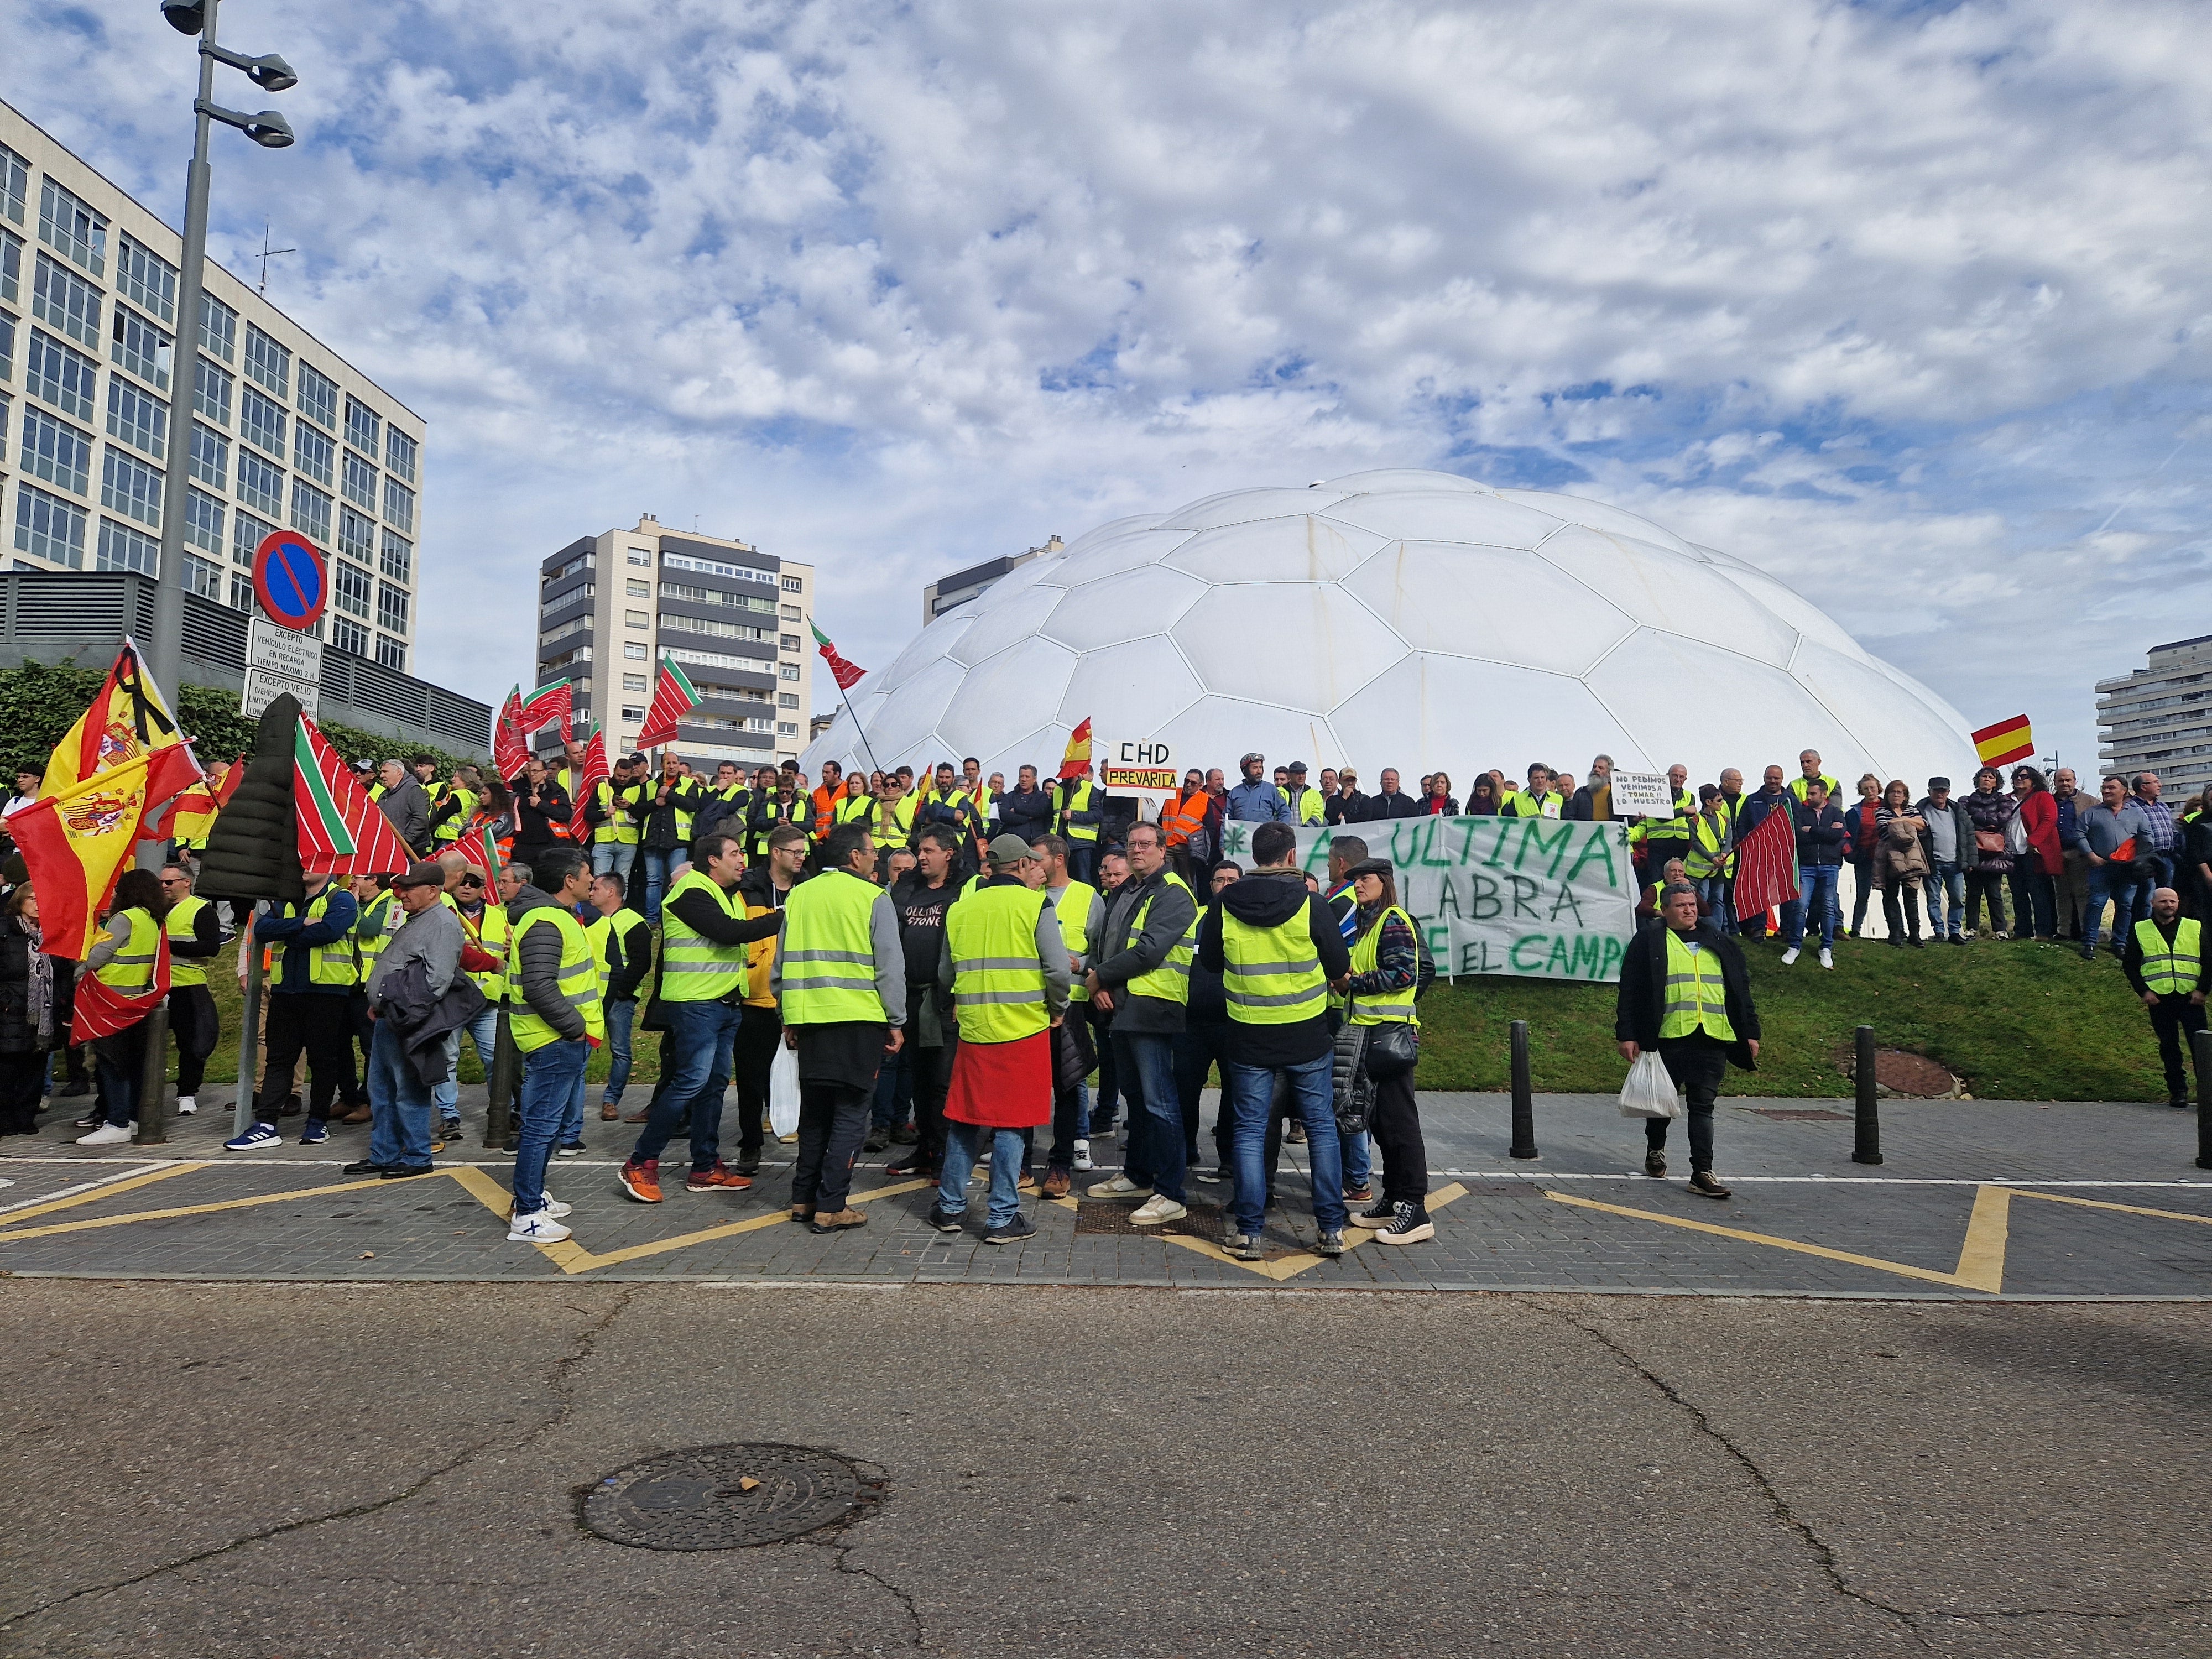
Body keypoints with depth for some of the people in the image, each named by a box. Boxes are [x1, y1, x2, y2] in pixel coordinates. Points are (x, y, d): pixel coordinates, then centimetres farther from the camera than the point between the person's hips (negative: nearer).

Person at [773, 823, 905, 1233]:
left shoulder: (799, 896, 9)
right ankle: (831, 1207, 1)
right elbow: (890, 967, -7)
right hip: (859, 1021, -5)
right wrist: (896, 1021, 1)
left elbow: (782, 965, 12)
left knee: (814, 1110, 16)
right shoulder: (873, 898, -5)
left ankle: (804, 1199, 21)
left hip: (810, 1020, 5)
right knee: (850, 1113, 2)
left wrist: (789, 1019, 19)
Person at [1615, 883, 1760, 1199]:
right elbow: (1629, 992, 1)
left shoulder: (1719, 942, 16)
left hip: (1713, 1038, 2)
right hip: (1668, 1038, -2)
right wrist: (1627, 1035, -5)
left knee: (1703, 1105, -1)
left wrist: (1750, 1032, 14)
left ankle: (1702, 1173, -1)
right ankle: (1655, 1150, 36)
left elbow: (1740, 989, 19)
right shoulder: (1649, 942, 3)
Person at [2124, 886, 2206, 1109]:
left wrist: (2201, 989, -4)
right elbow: (2129, 965, 8)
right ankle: (2178, 1090, 13)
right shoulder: (2140, 931, 8)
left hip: (2191, 997, 0)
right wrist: (2143, 991, -3)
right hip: (2159, 998, 0)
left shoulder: (2195, 928, 9)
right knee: (2169, 1046, 5)